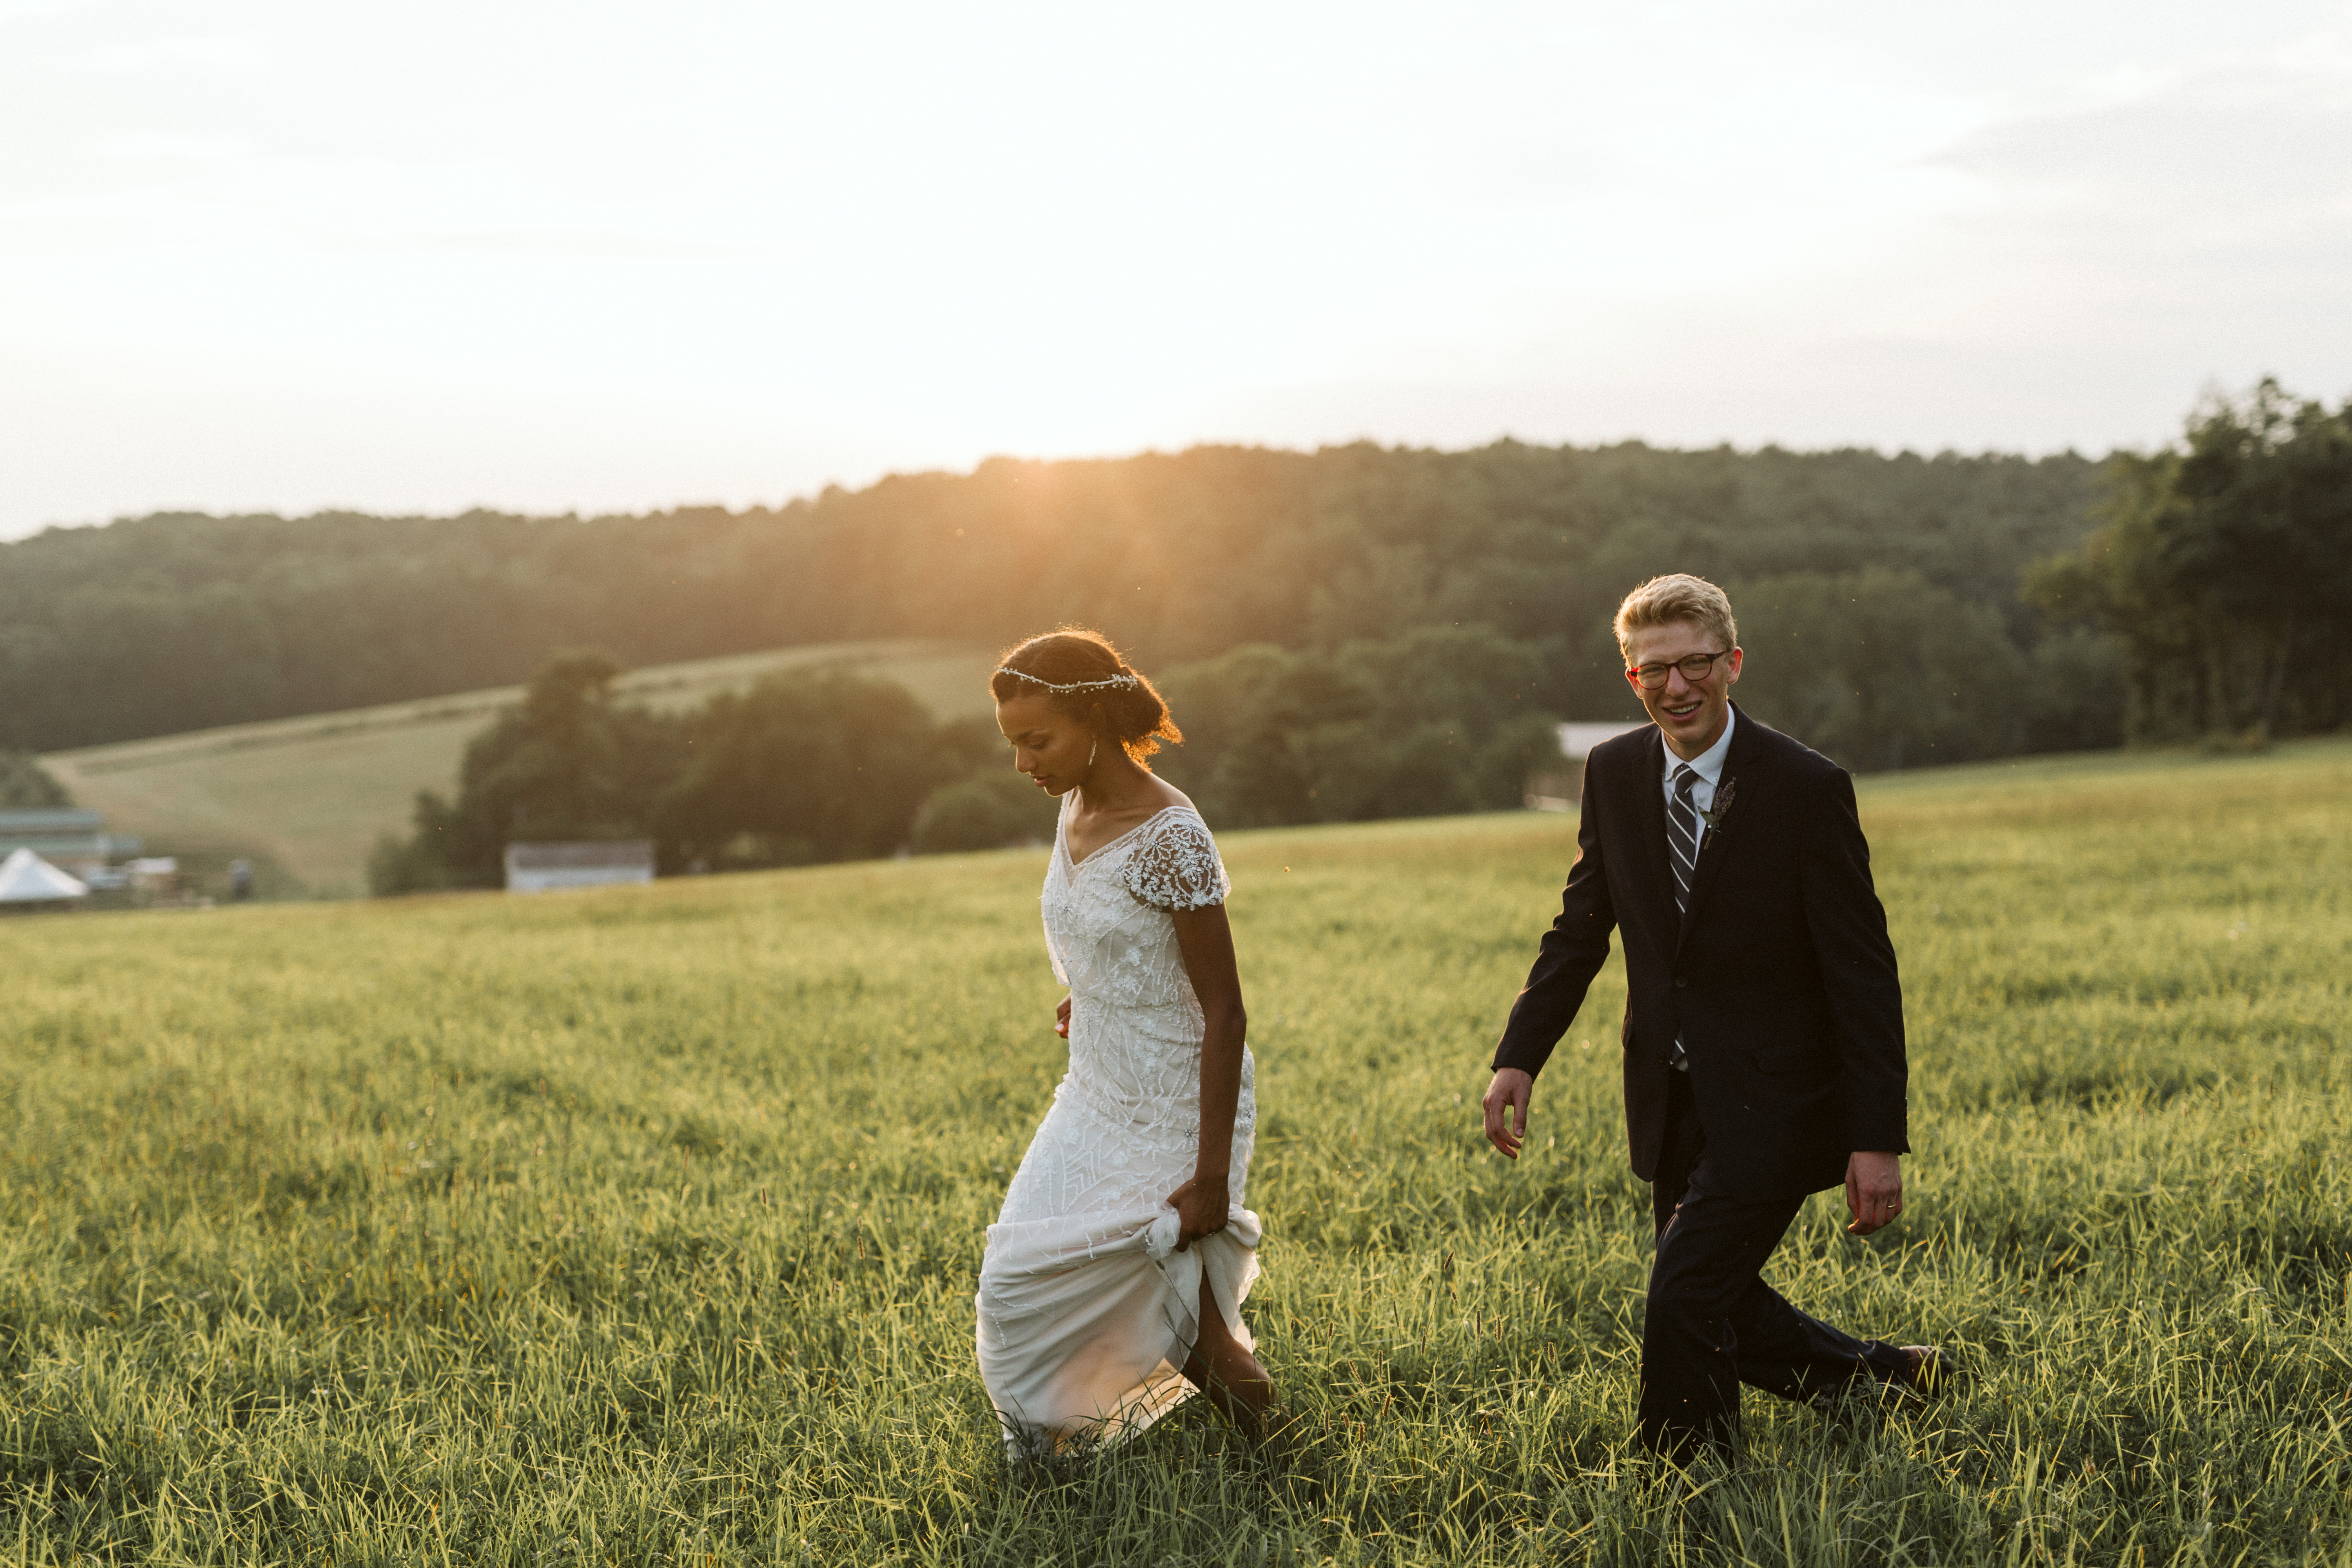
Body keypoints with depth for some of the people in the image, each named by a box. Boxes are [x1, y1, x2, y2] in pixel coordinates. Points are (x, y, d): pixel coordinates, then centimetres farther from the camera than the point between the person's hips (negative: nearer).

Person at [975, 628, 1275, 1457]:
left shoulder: (1169, 838, -24)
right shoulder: (1077, 811, 1)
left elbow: (1224, 1009, -22)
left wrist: (1212, 1177, -22)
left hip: (1175, 1111, -8)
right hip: (1097, 1100, 8)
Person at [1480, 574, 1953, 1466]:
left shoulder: (1806, 788, -15)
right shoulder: (1613, 775, 1)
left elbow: (1862, 973, -14)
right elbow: (1580, 928, 10)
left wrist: (1879, 1140, -19)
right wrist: (1520, 1058, -3)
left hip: (1771, 1101, -6)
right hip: (1672, 1105, 6)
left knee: (1684, 1304, -15)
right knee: (1719, 1315, 16)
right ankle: (1887, 1377, 38)